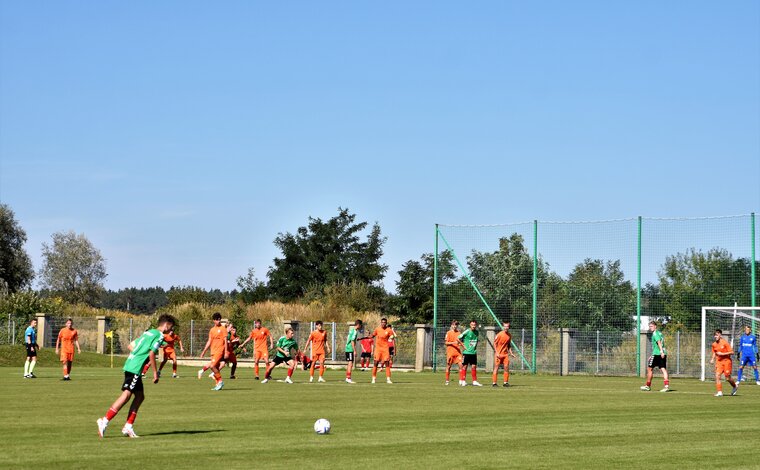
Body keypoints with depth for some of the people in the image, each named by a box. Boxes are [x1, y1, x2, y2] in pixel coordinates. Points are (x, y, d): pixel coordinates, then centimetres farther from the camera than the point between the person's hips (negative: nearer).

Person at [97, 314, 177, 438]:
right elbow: (151, 354, -14)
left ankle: (128, 427, 10)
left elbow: (131, 346, 22)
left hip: (130, 364, 10)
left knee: (140, 396, 12)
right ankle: (105, 421, -19)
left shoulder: (148, 332, 21)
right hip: (135, 369, -10)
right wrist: (155, 372, -8)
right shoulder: (159, 336, -6)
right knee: (126, 395, -13)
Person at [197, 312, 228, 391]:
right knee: (215, 368, 4)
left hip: (219, 351, -6)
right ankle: (218, 384, 10)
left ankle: (220, 382, -10)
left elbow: (225, 341, -5)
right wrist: (204, 351, 16)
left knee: (212, 366, -19)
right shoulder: (212, 330, 15)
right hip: (213, 351, 6)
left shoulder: (223, 329, -2)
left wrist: (226, 352, -11)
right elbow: (209, 341, 19)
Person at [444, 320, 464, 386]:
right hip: (450, 352, -3)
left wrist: (461, 344, 1)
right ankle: (447, 381, 14)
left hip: (458, 352, 3)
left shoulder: (458, 333, 12)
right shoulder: (448, 333, 0)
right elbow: (445, 343, -4)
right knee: (448, 366, 4)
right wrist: (453, 343, -17)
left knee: (460, 365, -11)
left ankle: (461, 380, -8)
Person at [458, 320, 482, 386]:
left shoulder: (476, 332, 8)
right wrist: (463, 345, -8)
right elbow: (458, 338, -7)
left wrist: (475, 347, 11)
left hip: (473, 352, 5)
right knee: (465, 366, 1)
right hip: (466, 352, -5)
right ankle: (463, 381, 8)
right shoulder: (467, 332, -9)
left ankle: (474, 381, 11)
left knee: (474, 366, 5)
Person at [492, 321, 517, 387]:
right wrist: (496, 353, -15)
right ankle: (494, 383, 1)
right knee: (496, 367, -3)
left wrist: (511, 353, 11)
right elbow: (494, 343, -8)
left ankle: (505, 382, 8)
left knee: (506, 367, -1)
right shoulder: (499, 334, -11)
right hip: (498, 354, -5)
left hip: (505, 354, 5)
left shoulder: (509, 335, 7)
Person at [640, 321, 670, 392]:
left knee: (649, 368, 5)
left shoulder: (655, 333, -6)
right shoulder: (660, 333, 22)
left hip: (656, 354, -8)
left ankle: (648, 386, 13)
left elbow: (659, 342, -21)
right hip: (663, 354, 8)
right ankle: (666, 385, -15)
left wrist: (661, 351, -34)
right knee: (663, 369, -1)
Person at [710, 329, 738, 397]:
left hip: (726, 361, -5)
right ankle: (719, 392, -9)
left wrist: (722, 354, -17)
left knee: (728, 378, -1)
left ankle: (735, 386, 30)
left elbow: (732, 352, -12)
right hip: (719, 361, 5)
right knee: (717, 376, -13)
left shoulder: (725, 343, -11)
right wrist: (712, 359, 5)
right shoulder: (714, 344, 6)